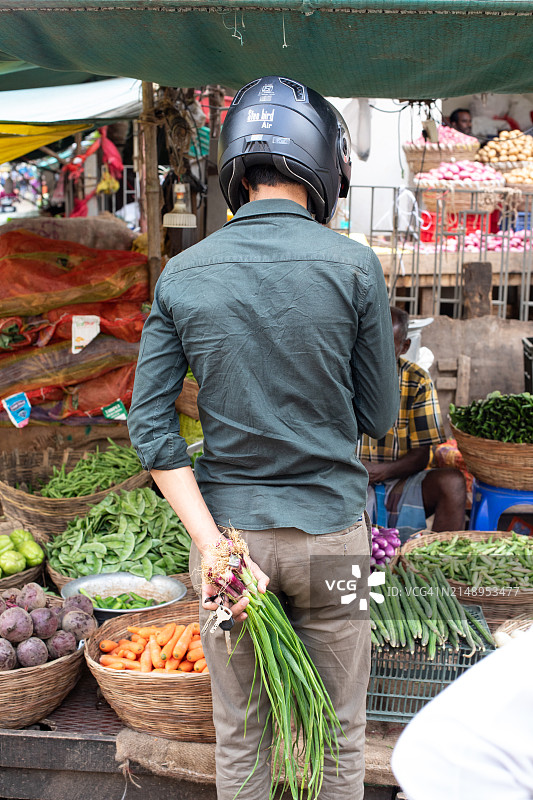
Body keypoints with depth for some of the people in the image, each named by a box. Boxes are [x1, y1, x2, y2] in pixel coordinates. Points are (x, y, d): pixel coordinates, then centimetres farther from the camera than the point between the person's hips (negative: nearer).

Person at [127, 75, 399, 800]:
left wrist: (214, 546, -10)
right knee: (337, 734, 16)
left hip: (229, 525, 2)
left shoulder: (182, 273, -3)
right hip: (328, 528, -2)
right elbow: (379, 416, -3)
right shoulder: (354, 266, -10)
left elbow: (150, 422, -7)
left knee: (238, 733, 18)